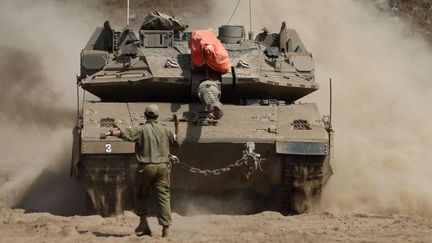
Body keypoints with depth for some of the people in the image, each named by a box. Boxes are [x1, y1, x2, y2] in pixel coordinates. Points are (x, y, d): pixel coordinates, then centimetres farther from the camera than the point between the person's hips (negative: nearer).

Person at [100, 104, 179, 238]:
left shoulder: (141, 129, -5)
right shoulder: (165, 130, 6)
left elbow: (124, 132, -19)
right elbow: (176, 140, 20)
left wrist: (109, 133, -24)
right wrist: (177, 125, 28)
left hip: (146, 167, -3)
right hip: (162, 167, 3)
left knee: (141, 195, 15)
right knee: (163, 197, 2)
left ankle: (143, 223, 8)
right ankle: (166, 228, -4)